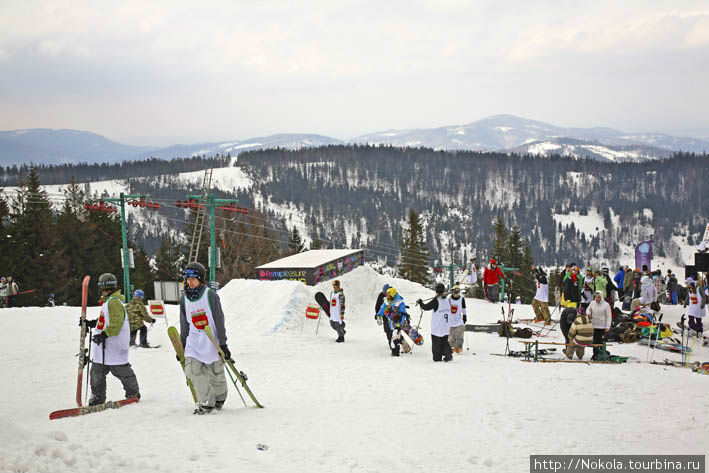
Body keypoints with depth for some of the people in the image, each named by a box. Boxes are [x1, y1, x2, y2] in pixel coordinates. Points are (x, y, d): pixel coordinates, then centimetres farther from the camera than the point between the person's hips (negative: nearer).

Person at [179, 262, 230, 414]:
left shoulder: (210, 295, -7)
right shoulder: (184, 299, 6)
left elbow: (219, 321, -8)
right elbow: (184, 325, 15)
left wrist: (223, 344, -11)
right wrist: (181, 347, 16)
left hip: (212, 341, -3)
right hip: (194, 342, 4)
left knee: (216, 373, 4)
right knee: (193, 371, -12)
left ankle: (220, 398, 32)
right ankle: (206, 404, -2)